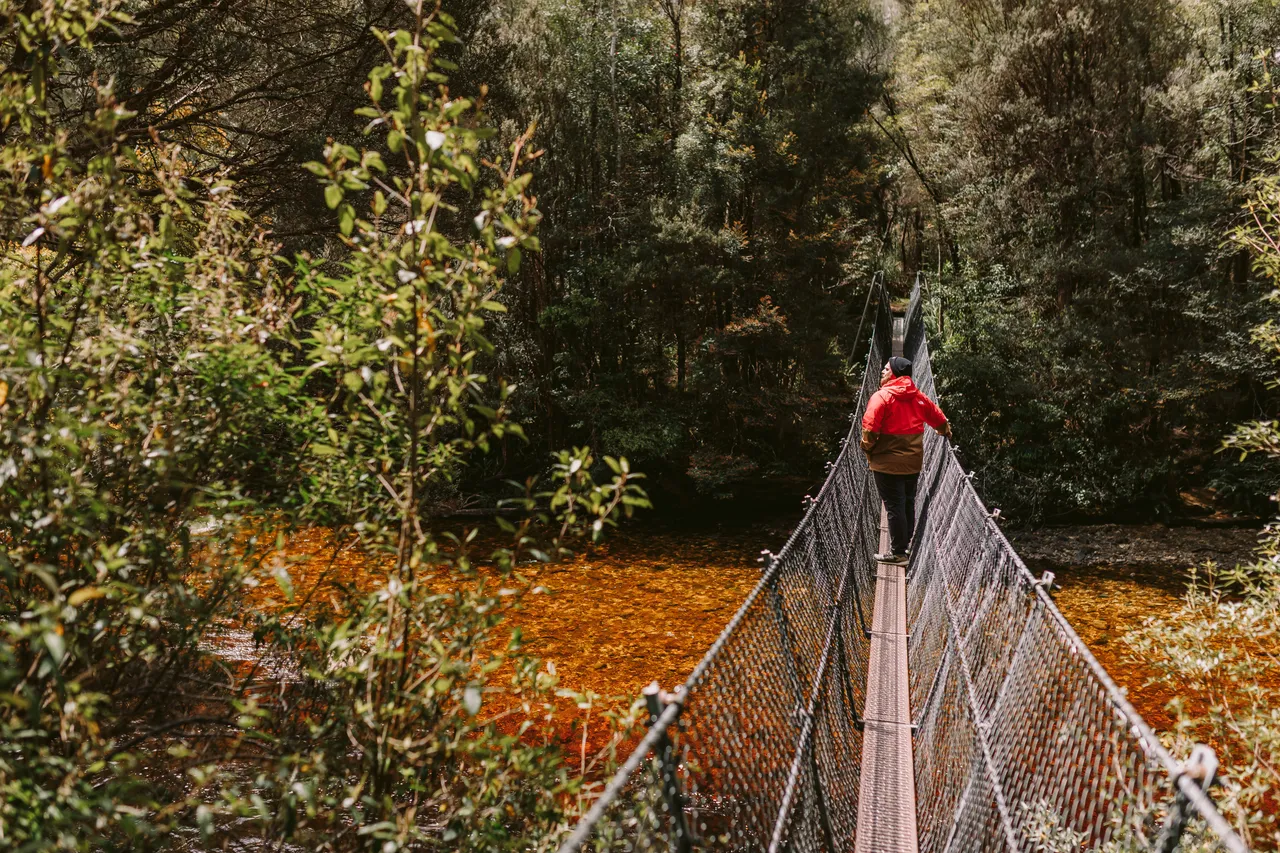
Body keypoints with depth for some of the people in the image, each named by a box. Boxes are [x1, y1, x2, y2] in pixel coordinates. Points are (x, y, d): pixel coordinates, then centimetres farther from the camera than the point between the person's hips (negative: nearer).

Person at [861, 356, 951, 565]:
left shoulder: (882, 396, -14)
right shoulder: (918, 397, 6)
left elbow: (870, 427, -21)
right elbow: (937, 416, 17)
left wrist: (868, 448, -4)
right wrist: (945, 432, 37)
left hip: (888, 462, -7)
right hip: (913, 461, 7)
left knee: (894, 506, -2)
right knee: (908, 504, 17)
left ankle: (898, 553, 2)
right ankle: (905, 543, 27)